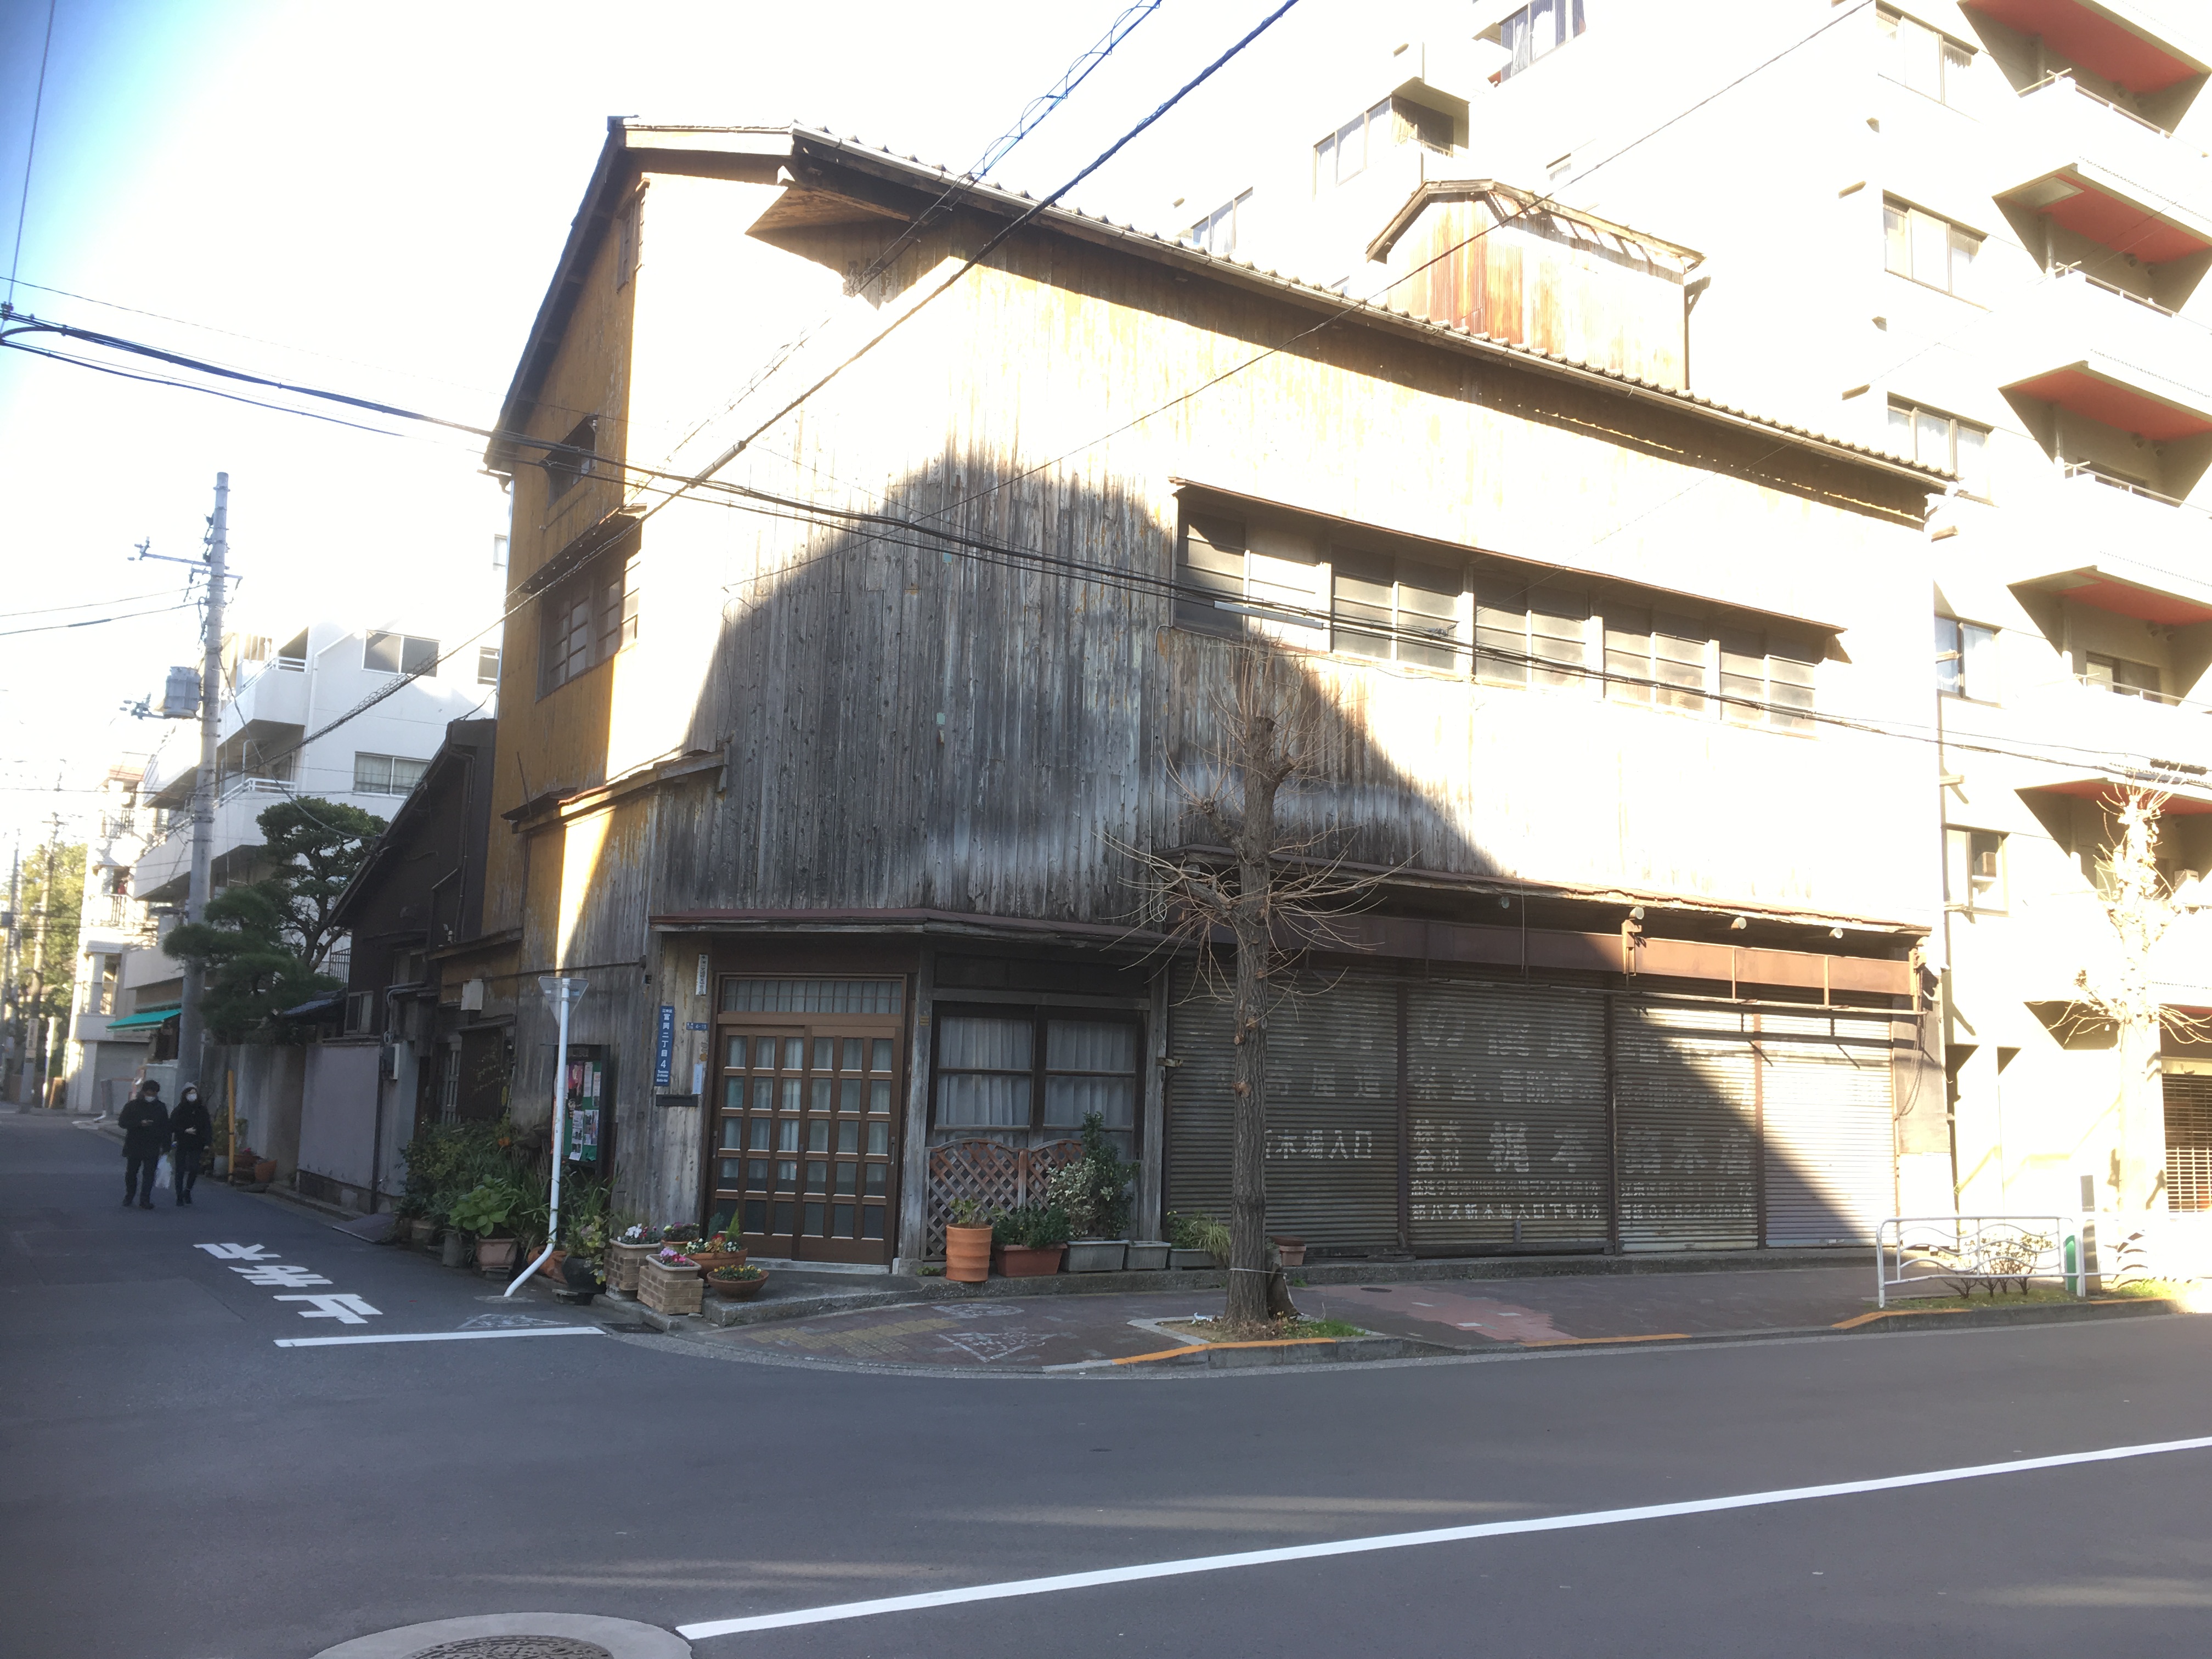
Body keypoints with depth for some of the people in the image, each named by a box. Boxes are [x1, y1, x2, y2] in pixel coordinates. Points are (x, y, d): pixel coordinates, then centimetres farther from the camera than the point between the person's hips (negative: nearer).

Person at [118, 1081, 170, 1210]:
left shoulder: (161, 1107, 5)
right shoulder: (133, 1106, 1)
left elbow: (166, 1128, 6)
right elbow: (122, 1122, -5)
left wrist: (166, 1147, 1)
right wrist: (140, 1123, -20)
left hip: (152, 1148, 0)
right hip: (133, 1146, 0)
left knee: (149, 1174, -5)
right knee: (131, 1173, 11)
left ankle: (145, 1200, -5)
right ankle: (129, 1197, 29)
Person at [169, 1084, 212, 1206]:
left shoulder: (202, 1110, 8)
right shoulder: (179, 1111, 2)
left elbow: (207, 1128, 10)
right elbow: (173, 1126, -1)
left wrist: (207, 1143, 2)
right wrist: (185, 1131, -15)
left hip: (196, 1146, 1)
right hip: (181, 1145, -1)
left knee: (194, 1169, -12)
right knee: (180, 1171, 2)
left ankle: (187, 1191, 12)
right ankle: (180, 1196, 13)